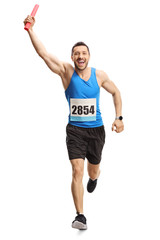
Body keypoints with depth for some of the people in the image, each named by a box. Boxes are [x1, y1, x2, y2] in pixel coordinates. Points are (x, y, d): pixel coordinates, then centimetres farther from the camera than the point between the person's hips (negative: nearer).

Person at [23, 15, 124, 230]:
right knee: (77, 171, -14)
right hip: (75, 130, -2)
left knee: (93, 170, 17)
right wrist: (31, 29, -27)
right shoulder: (67, 72, -8)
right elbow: (44, 54, -18)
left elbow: (115, 93, 13)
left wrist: (119, 117, 4)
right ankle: (80, 216, -9)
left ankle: (93, 178, 57)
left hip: (96, 130, 2)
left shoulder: (99, 75, -2)